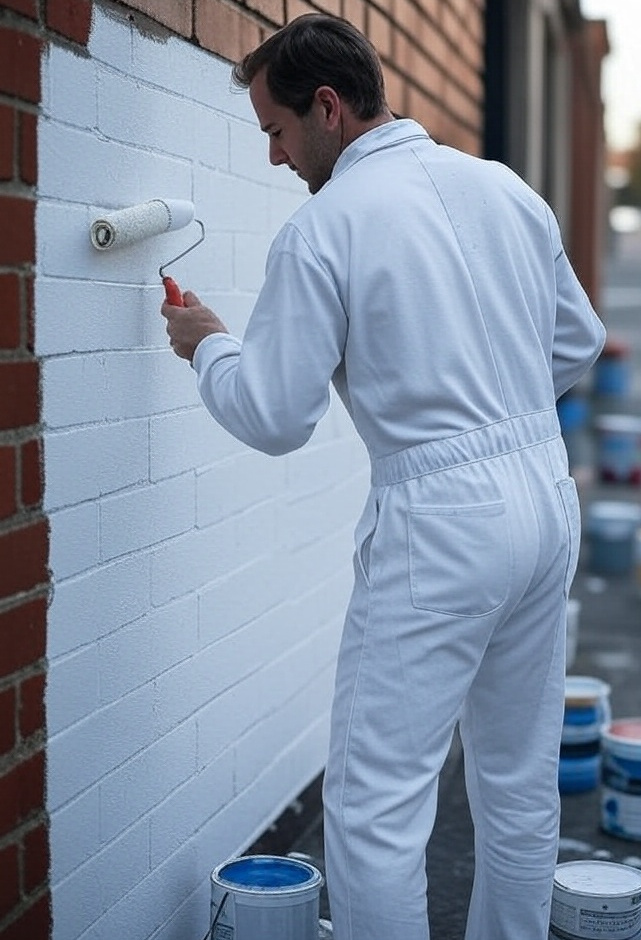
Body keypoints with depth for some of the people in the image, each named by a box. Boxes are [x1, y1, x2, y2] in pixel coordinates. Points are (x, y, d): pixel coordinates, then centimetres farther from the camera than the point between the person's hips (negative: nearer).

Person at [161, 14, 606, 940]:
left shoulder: (322, 227, -11)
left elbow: (273, 418, -9)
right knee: (522, 783, 18)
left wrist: (208, 344, 9)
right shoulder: (505, 187, 7)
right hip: (548, 496, 8)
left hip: (439, 523, -7)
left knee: (376, 803, 1)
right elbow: (578, 342, 15)